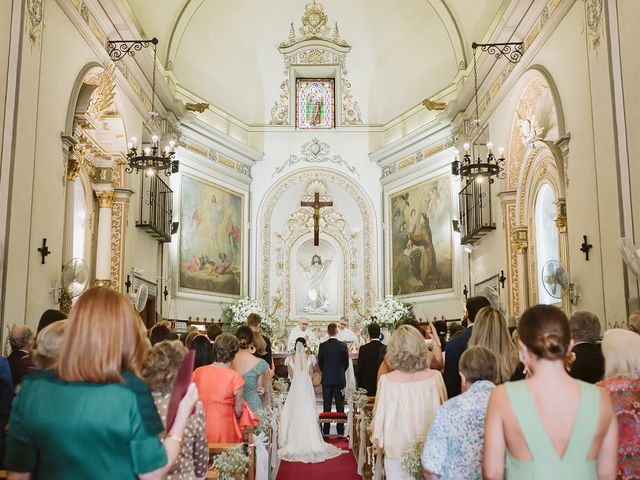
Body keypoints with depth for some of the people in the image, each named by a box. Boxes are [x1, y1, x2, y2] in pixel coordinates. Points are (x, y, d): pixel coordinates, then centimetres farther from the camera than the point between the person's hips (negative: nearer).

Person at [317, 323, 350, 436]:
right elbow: (346, 363, 1)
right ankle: (340, 431, 7)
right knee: (340, 406, 6)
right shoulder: (343, 345, -7)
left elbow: (319, 363, 2)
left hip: (326, 379, 1)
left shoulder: (322, 346, -5)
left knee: (326, 406, 6)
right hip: (340, 379, -1)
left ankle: (326, 431, 7)